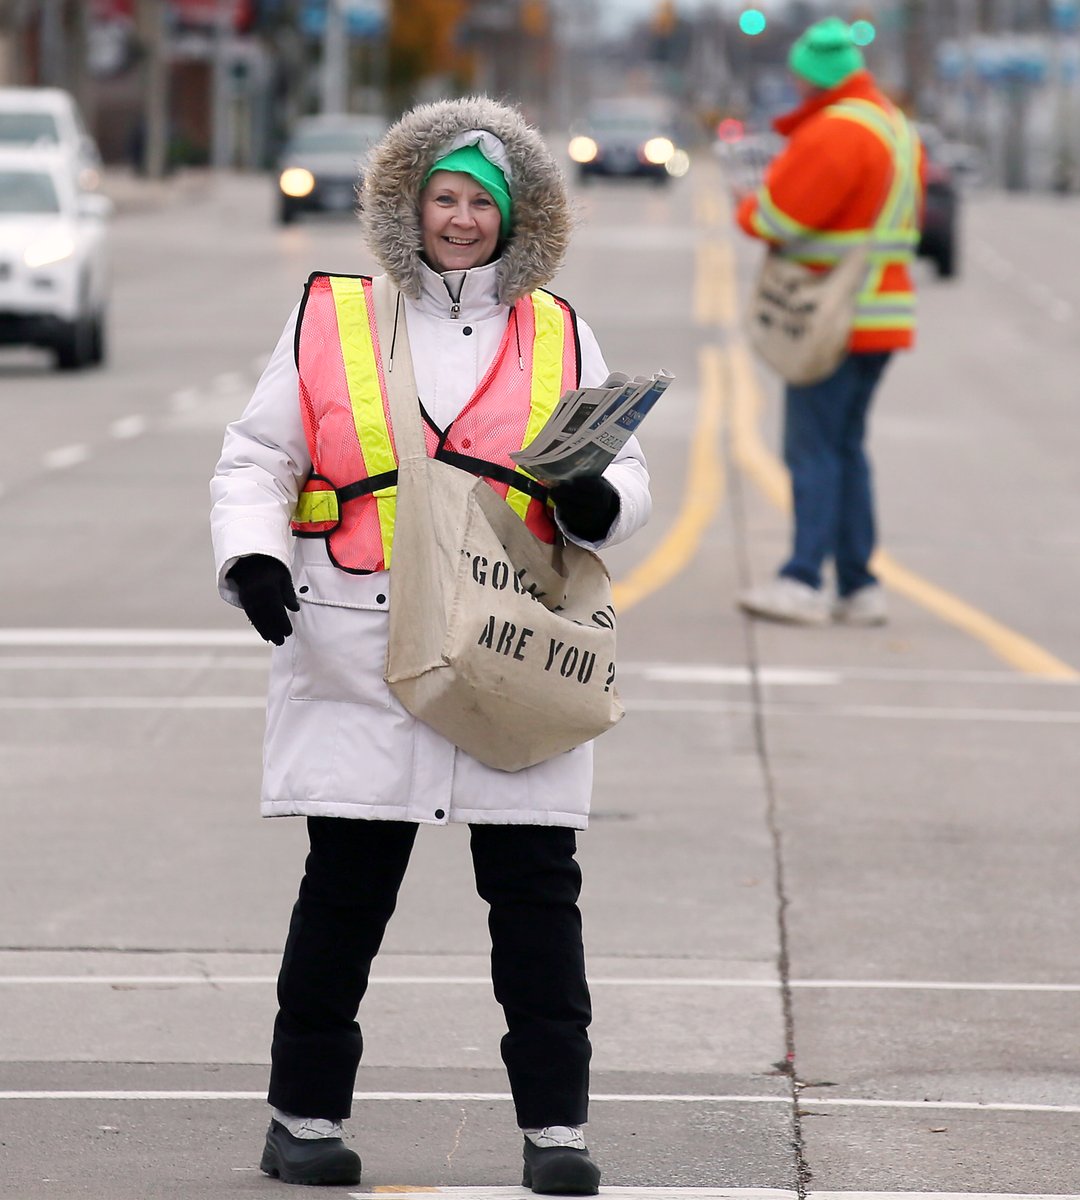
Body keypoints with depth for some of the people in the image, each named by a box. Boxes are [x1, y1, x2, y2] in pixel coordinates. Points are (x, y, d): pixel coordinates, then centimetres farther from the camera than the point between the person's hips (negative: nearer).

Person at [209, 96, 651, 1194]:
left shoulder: (559, 336, 12)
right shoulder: (329, 320, 7)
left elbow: (626, 476, 13)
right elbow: (256, 462, 8)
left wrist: (596, 502, -11)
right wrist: (253, 557, -10)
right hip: (360, 656, -1)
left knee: (536, 895, -1)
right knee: (344, 892, 2)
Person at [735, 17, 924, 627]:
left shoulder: (835, 131, -16)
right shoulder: (897, 127, 15)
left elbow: (777, 215, -19)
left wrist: (749, 209, 5)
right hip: (883, 313, 9)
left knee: (814, 448, -9)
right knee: (846, 447, 13)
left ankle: (804, 580, -14)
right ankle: (859, 587, 10)